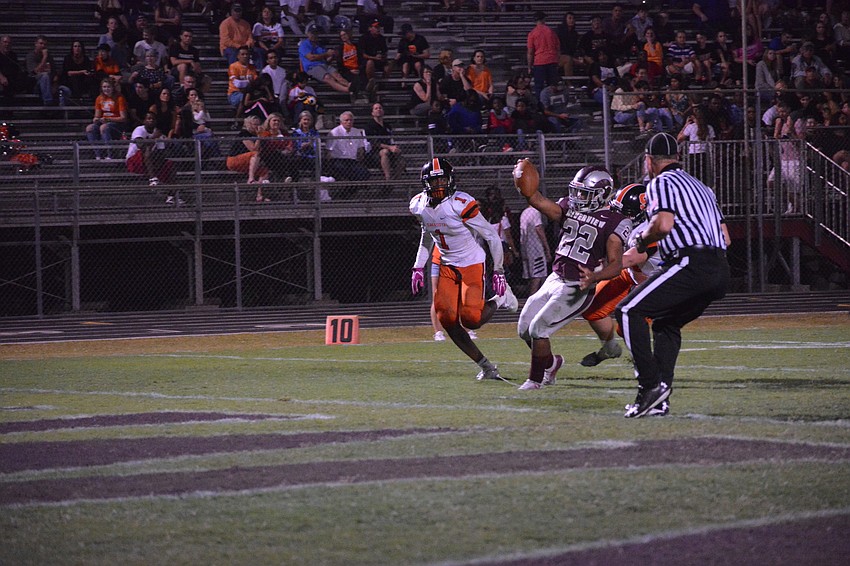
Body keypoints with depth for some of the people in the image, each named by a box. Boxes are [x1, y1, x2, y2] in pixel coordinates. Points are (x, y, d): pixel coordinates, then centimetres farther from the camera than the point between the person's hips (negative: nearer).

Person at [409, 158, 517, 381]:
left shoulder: (461, 204, -22)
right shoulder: (419, 205, -3)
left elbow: (492, 236, -14)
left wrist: (498, 272, -12)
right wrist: (418, 268, 13)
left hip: (472, 264, -6)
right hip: (448, 267, 6)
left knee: (470, 320, -18)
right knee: (447, 320, -8)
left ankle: (500, 299, 15)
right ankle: (485, 366, 4)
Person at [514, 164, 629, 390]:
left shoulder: (613, 223, -10)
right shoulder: (569, 208, 8)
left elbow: (616, 264, -15)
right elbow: (538, 202, -4)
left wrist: (594, 277, -33)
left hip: (578, 288, -7)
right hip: (555, 279, 7)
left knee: (539, 328, -11)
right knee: (524, 328, 10)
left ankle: (536, 379, 8)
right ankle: (551, 363, 36)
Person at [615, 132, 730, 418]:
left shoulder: (661, 183, 2)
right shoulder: (701, 187, 29)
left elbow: (663, 223, -16)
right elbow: (725, 237, 26)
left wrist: (642, 239, 5)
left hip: (691, 263, -9)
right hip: (720, 272, 9)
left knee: (629, 311, -7)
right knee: (666, 324, 23)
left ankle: (651, 384, -17)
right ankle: (659, 399, 13)